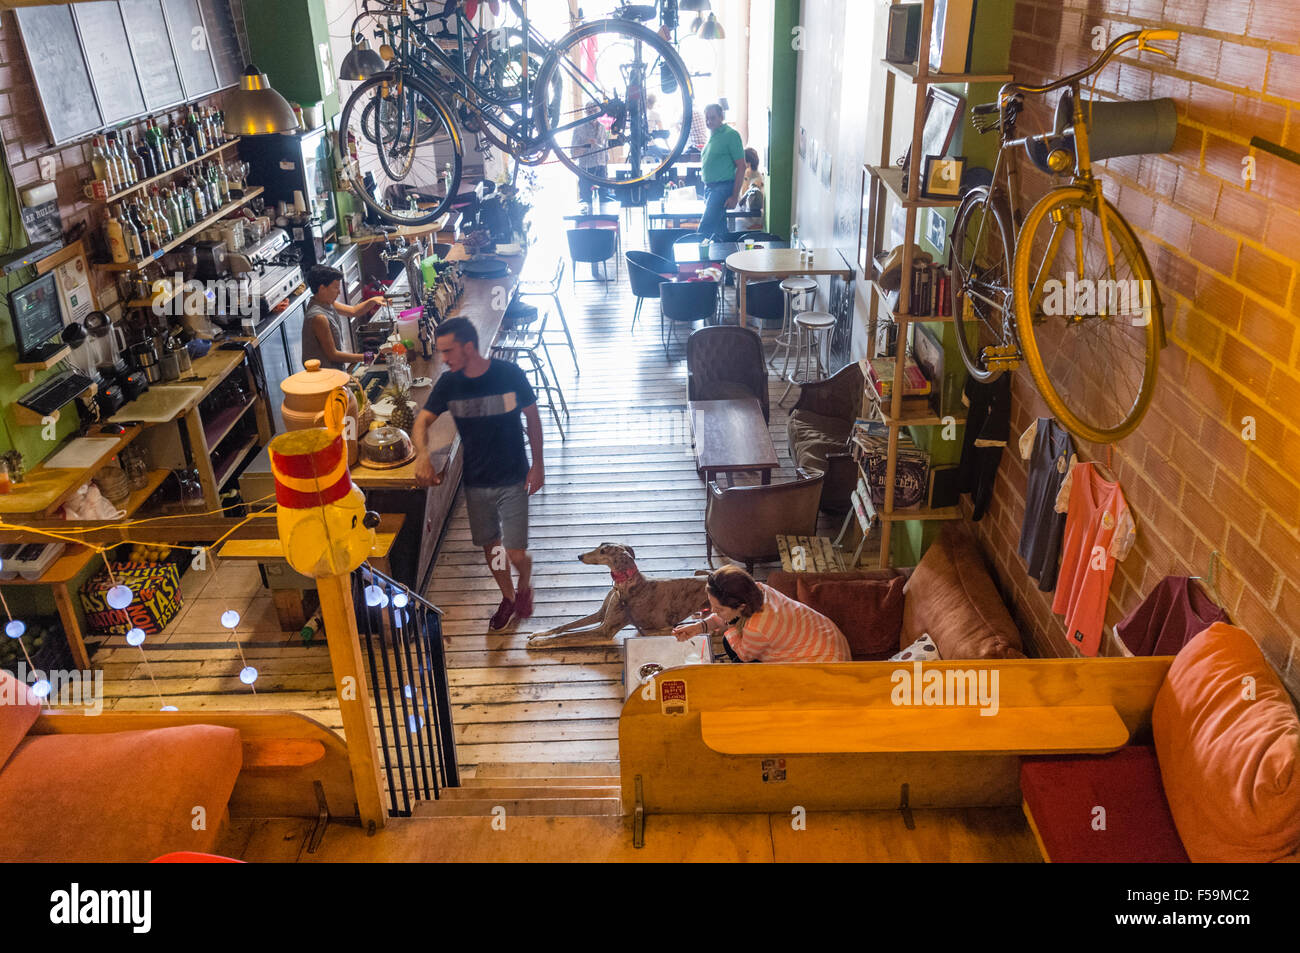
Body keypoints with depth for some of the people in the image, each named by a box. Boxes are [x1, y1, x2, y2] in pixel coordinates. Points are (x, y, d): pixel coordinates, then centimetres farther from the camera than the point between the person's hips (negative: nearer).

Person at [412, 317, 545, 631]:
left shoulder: (509, 375, -16)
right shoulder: (449, 383, -7)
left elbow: (532, 416, -4)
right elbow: (422, 421, -6)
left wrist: (538, 464, -4)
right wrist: (422, 455, -27)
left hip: (512, 480, -3)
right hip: (476, 482, 4)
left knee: (515, 554, -4)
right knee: (490, 546, 16)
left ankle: (524, 585, 32)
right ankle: (508, 597, 43)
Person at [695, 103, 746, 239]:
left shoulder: (731, 135, -9)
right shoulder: (712, 135, 17)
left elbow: (741, 167, -13)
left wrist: (734, 196, -17)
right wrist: (703, 170, 12)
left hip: (723, 187, -9)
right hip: (709, 187, 9)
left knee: (705, 228, -18)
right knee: (719, 228, 13)